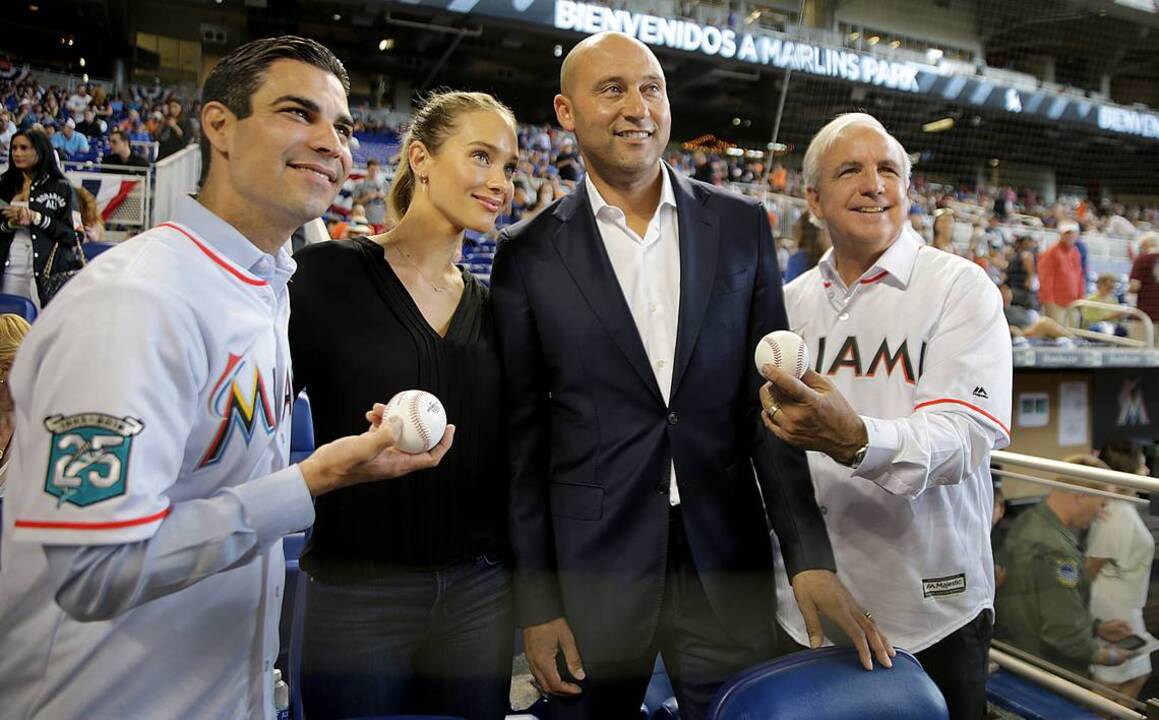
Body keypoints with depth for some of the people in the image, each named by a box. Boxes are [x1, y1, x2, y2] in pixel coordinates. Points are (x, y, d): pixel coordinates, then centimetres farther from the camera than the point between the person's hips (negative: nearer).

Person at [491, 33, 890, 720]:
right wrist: (536, 602, -1)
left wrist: (810, 555, -6)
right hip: (590, 565, -1)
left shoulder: (741, 226, 3)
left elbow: (768, 398, 2)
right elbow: (524, 436, 0)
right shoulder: (530, 253, -2)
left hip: (729, 559, 2)